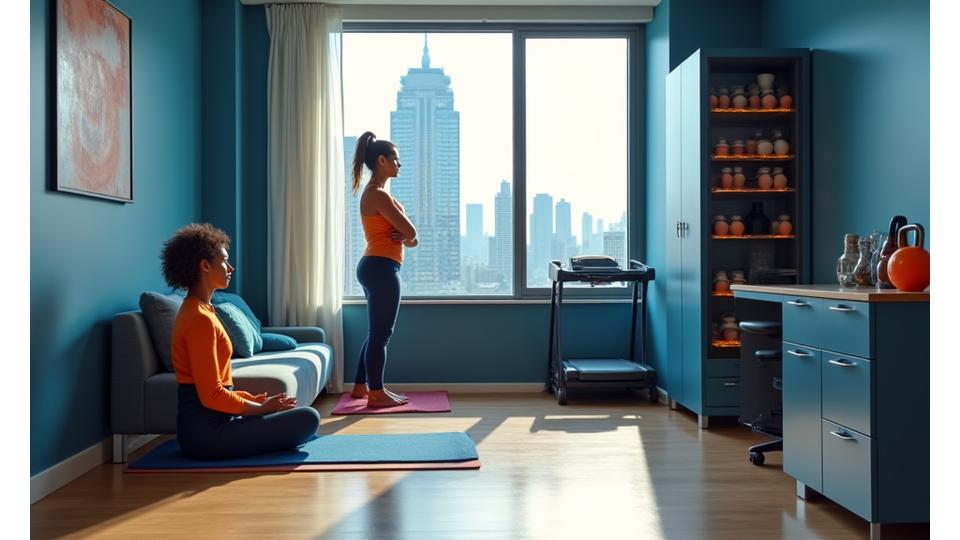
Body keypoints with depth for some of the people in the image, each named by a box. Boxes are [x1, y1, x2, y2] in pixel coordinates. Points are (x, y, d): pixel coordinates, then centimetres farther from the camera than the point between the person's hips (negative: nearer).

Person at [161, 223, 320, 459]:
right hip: (207, 430, -10)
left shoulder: (195, 310, 13)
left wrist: (254, 399, 9)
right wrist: (261, 408, -9)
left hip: (201, 424, 10)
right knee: (308, 418, -12)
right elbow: (212, 396, -21)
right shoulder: (200, 318, -18)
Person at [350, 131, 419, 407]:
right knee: (381, 332, -3)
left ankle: (361, 386, 24)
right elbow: (410, 231, -16)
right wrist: (408, 237, 6)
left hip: (376, 267, 11)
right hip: (381, 268, -11)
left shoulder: (376, 193, 18)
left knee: (376, 331, 16)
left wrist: (406, 238, -5)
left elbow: (409, 235, 17)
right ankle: (376, 393, 5)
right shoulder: (378, 195, -14)